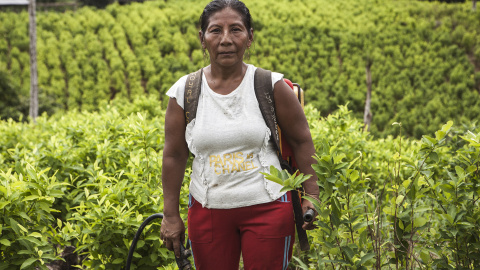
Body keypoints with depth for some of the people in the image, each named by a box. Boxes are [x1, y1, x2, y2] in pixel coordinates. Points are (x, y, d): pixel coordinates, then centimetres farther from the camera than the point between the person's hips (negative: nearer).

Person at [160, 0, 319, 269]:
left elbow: (302, 142, 1)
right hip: (208, 211, 2)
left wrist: (312, 198, -2)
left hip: (267, 208, -2)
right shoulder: (184, 93, -2)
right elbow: (174, 156, 5)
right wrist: (171, 215, 6)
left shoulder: (272, 86, -6)